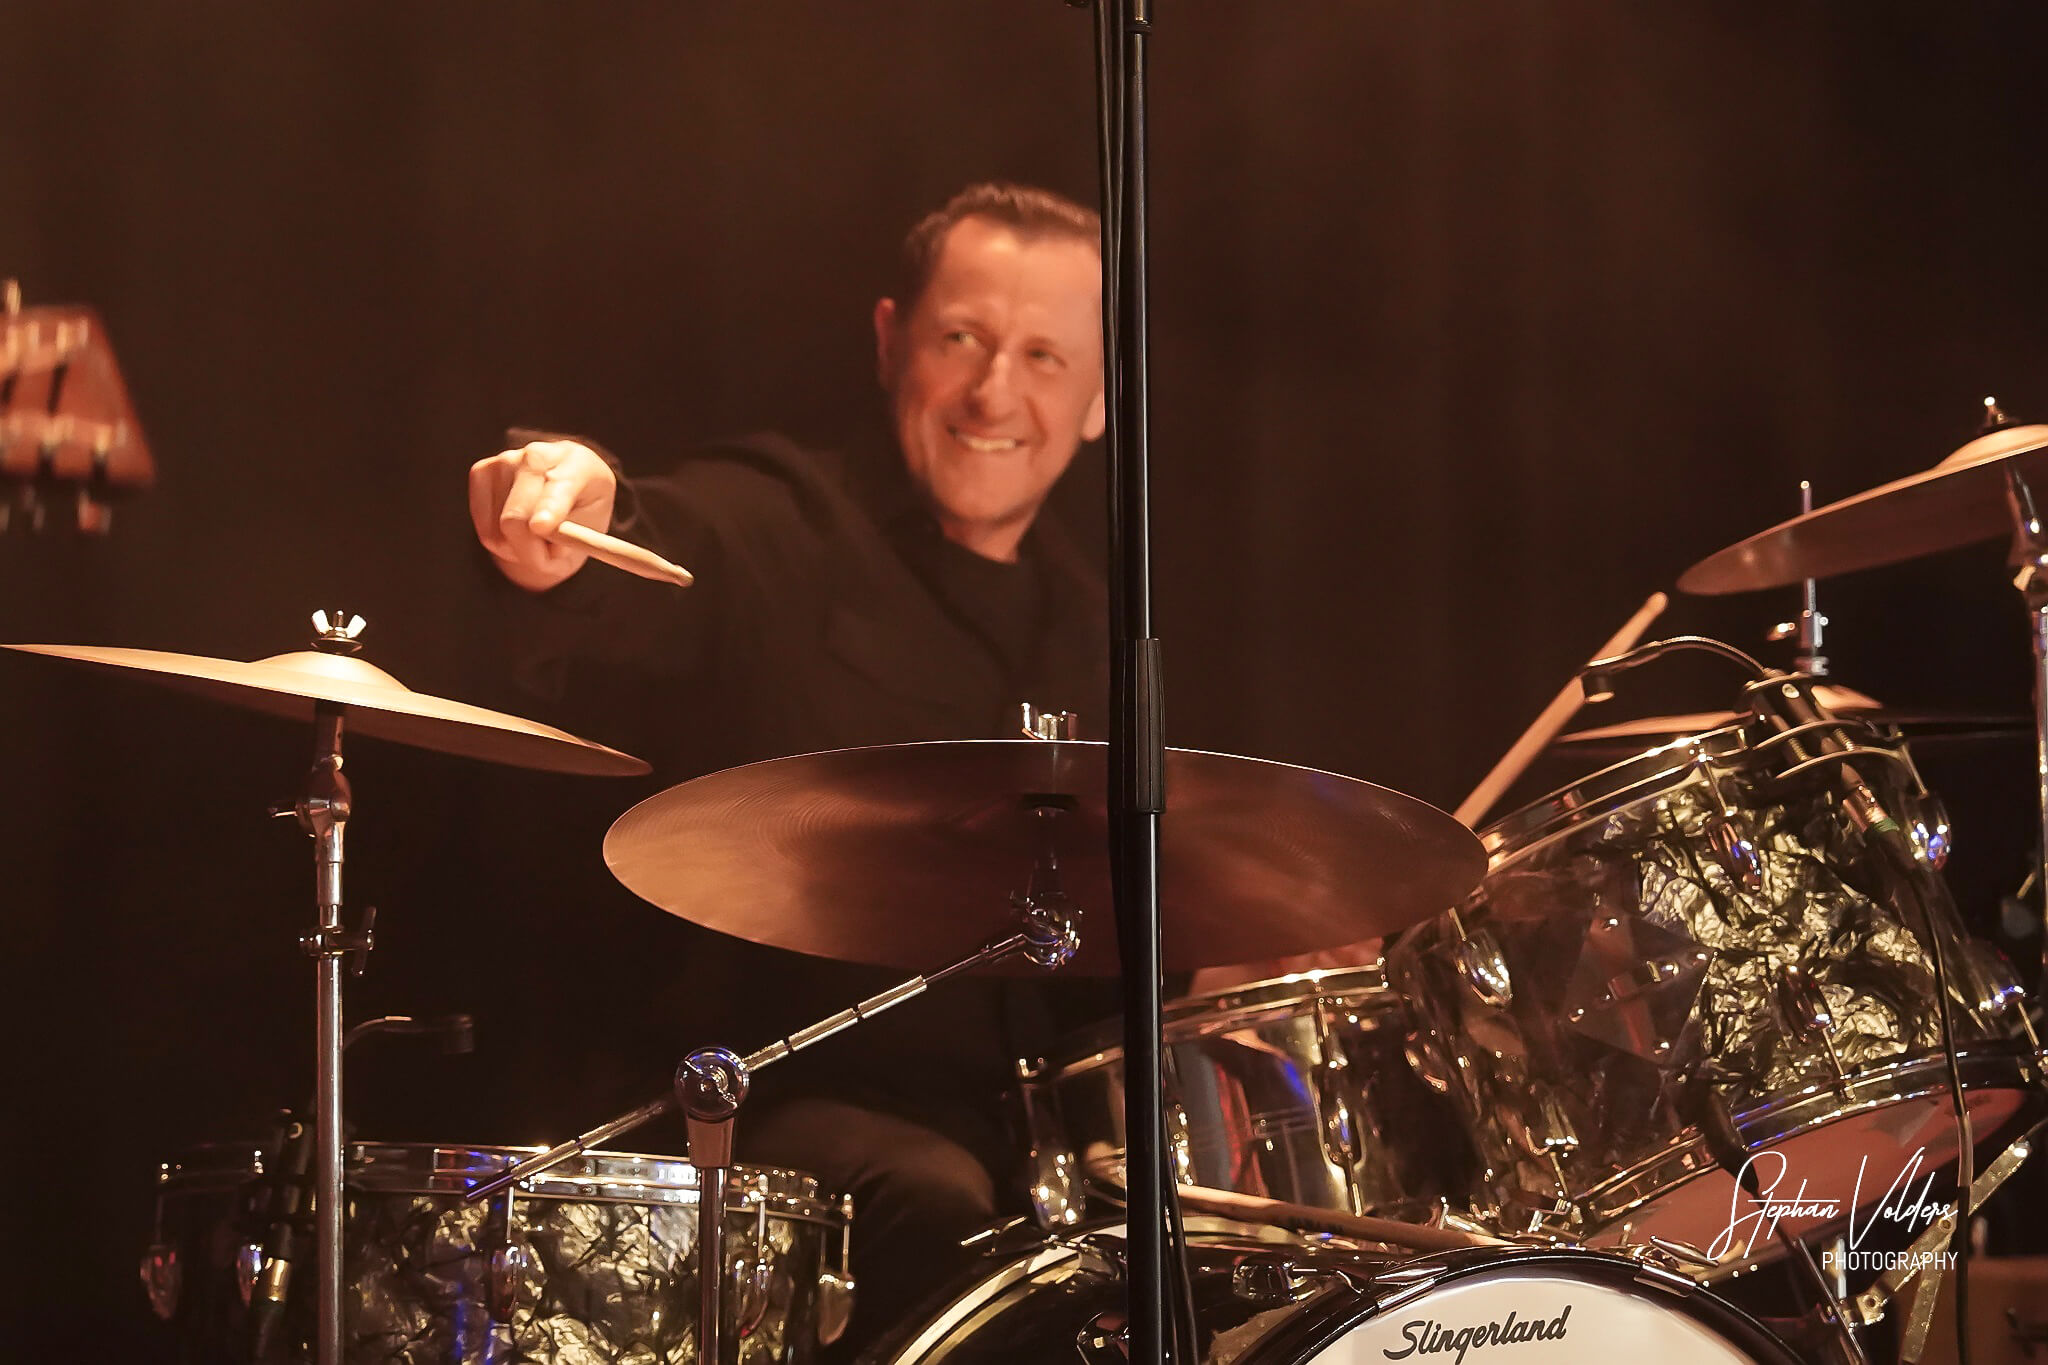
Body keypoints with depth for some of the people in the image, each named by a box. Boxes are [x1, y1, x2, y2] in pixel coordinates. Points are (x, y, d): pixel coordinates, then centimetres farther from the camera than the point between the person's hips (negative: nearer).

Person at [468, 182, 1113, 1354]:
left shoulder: (1086, 627, 18)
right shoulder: (771, 532, -3)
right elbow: (628, 592, -28)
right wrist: (563, 523, -51)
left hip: (1014, 1109, 6)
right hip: (776, 1102, -6)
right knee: (936, 1209, -35)